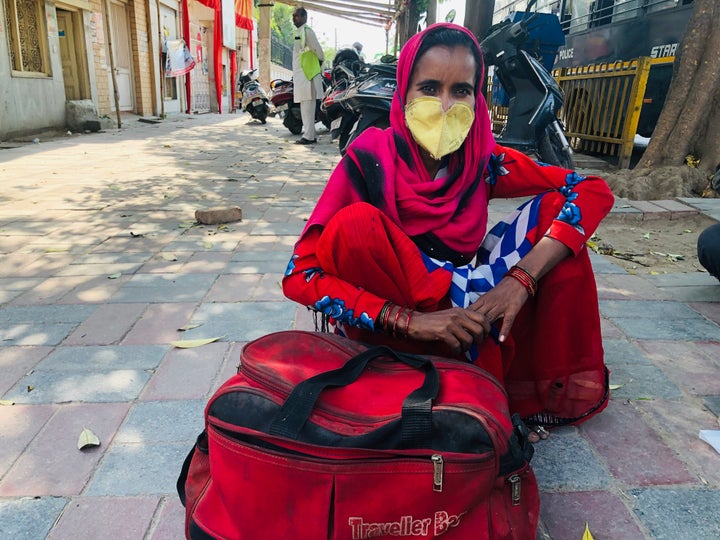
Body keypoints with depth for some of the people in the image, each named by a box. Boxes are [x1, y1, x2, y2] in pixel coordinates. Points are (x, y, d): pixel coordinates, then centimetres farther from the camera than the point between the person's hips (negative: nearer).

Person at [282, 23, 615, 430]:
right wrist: (412, 321, -32)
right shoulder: (370, 160, -16)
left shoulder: (482, 159, -7)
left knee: (557, 208, -8)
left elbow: (596, 191, -9)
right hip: (391, 333, -3)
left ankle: (560, 388, -1)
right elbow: (299, 275, -22)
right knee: (355, 225, -30)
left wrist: (521, 278, -24)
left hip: (463, 307, 3)